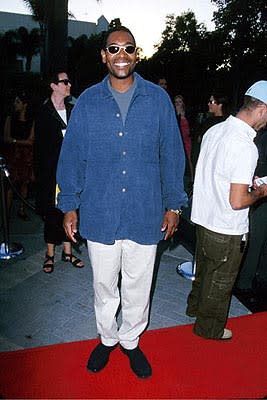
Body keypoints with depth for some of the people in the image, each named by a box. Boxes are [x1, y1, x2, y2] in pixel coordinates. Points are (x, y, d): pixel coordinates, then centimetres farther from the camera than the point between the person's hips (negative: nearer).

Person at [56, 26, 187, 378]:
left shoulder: (158, 99, 0)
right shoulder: (87, 101, 1)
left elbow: (171, 156, 2)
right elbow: (72, 157, 2)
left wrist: (173, 204, 2)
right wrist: (69, 206, 0)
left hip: (145, 214, 0)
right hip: (100, 214, 1)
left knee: (138, 287, 15)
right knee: (104, 285, 17)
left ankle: (131, 340, 40)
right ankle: (107, 338, 42)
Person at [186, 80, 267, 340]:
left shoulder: (214, 130, 0)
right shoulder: (245, 146, -26)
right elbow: (237, 201, -27)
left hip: (204, 219, 8)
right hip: (226, 231, -8)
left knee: (204, 268, 28)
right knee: (220, 280, 14)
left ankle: (195, 306, 50)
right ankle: (210, 327, 35)